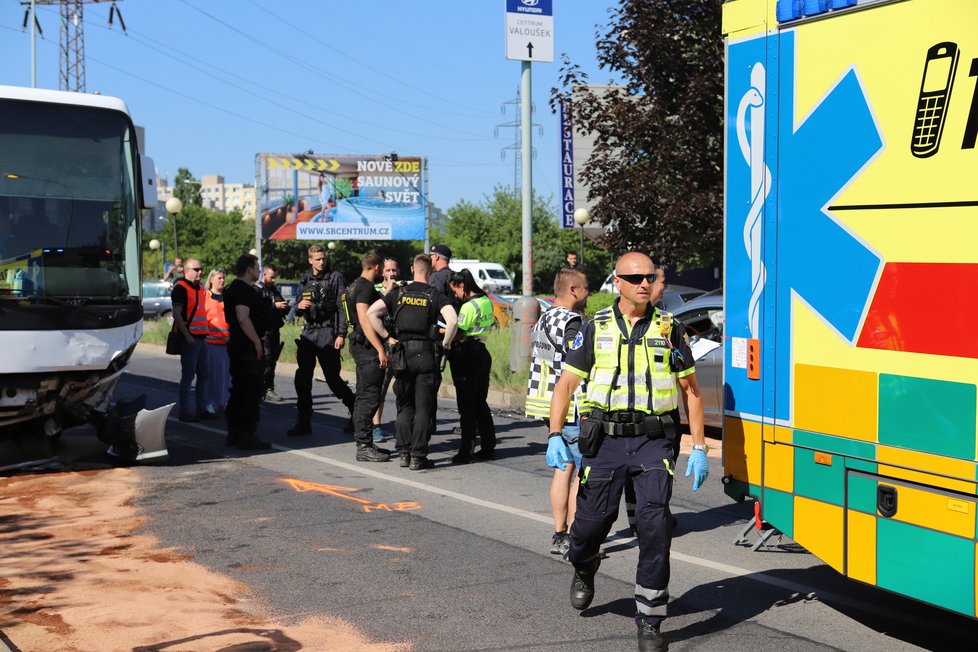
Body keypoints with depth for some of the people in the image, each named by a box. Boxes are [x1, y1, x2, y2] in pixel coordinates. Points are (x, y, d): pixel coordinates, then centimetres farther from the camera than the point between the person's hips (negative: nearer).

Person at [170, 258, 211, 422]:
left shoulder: (200, 289, 16)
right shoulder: (180, 288, -10)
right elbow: (176, 315, -17)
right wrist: (187, 336, -22)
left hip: (201, 338, 9)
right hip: (189, 339, -9)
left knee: (203, 376, 12)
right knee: (188, 376, -4)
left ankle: (201, 409, 21)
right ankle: (185, 412, 2)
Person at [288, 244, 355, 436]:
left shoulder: (335, 278, -2)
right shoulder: (305, 281, 15)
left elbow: (343, 307, -7)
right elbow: (298, 311, 19)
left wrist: (341, 334, -14)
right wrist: (299, 306, -5)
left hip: (328, 333, -5)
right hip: (308, 333, 5)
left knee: (333, 378, -3)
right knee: (302, 378, 1)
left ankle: (355, 410, 17)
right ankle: (304, 422, 8)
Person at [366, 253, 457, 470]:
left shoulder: (398, 293, 7)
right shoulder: (436, 296, -1)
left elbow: (371, 313, -2)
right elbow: (452, 321, -17)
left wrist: (388, 337, 2)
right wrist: (445, 344, -3)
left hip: (402, 352, 2)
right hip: (425, 354, -2)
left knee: (405, 406, 14)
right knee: (423, 407, 2)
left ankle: (403, 452, 12)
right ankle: (418, 456, 0)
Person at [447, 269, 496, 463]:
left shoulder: (469, 306, -17)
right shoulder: (487, 301, 10)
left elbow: (456, 332, -21)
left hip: (467, 357, -8)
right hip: (482, 353, 8)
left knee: (466, 405, -3)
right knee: (480, 403, 15)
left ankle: (466, 450, -1)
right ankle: (488, 447, 16)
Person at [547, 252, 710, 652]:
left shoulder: (669, 329, 6)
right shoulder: (596, 329, 5)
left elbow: (690, 389, 10)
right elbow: (566, 383, 6)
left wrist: (699, 447, 4)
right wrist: (555, 435, -7)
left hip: (653, 441, 0)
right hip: (605, 438, 1)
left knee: (654, 523, -11)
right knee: (592, 518, 2)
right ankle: (583, 570, 40)